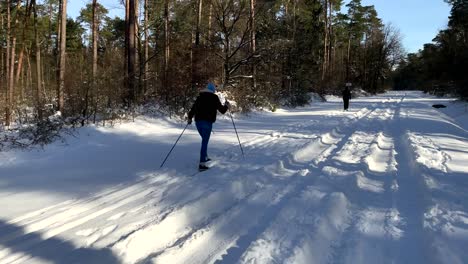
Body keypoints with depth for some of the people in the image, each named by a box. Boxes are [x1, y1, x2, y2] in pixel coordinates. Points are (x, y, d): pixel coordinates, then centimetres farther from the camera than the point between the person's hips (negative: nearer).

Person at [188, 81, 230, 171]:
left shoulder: (200, 96, 12)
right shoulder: (214, 97, -2)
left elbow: (193, 108, 14)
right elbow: (222, 110, 2)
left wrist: (190, 118, 28)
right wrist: (227, 106, 22)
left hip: (198, 121, 5)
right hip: (207, 122, -5)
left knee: (205, 140, 25)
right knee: (205, 142, -7)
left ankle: (205, 157, 33)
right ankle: (202, 164, -13)